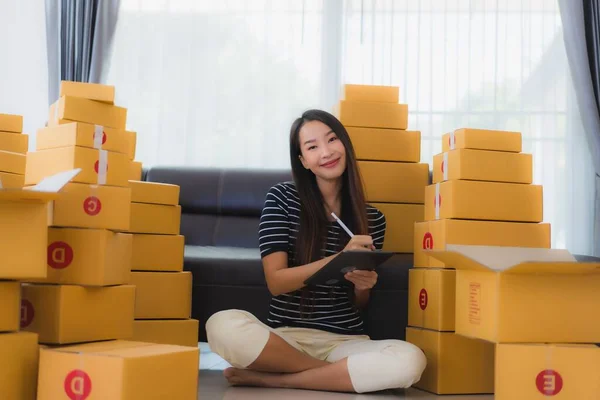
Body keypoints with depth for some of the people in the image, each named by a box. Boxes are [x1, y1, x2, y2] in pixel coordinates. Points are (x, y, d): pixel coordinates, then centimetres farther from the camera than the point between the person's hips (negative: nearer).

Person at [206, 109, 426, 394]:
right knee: (223, 326, -34)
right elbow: (276, 282, -8)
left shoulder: (372, 219, 7)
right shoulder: (281, 198, 0)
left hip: (345, 341, 2)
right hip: (286, 336, -1)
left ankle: (271, 378, -16)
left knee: (410, 361, -31)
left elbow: (359, 305, 13)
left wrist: (362, 285, -11)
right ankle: (347, 372, -13)